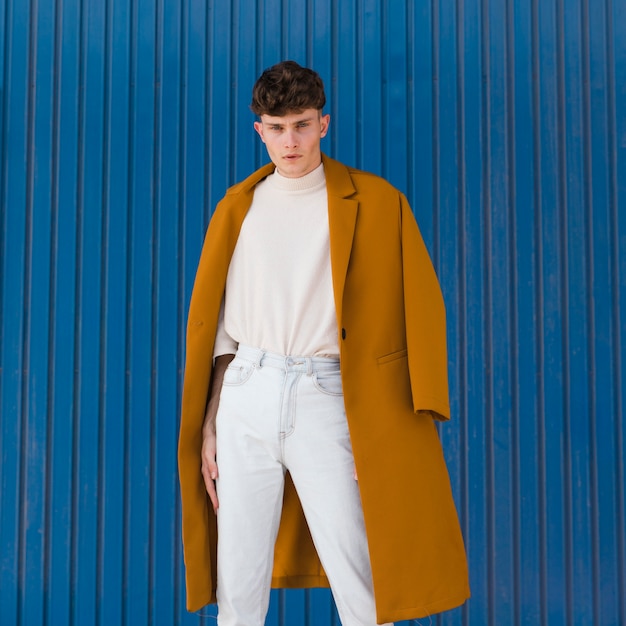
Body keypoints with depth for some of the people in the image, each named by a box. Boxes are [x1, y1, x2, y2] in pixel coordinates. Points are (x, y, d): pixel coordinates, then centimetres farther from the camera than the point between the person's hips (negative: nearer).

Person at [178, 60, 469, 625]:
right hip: (245, 397, 3)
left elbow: (419, 312, 2)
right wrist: (208, 427, 9)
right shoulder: (239, 208, 12)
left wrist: (416, 420, -6)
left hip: (325, 399, -2)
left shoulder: (376, 203, 3)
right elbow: (217, 328, 13)